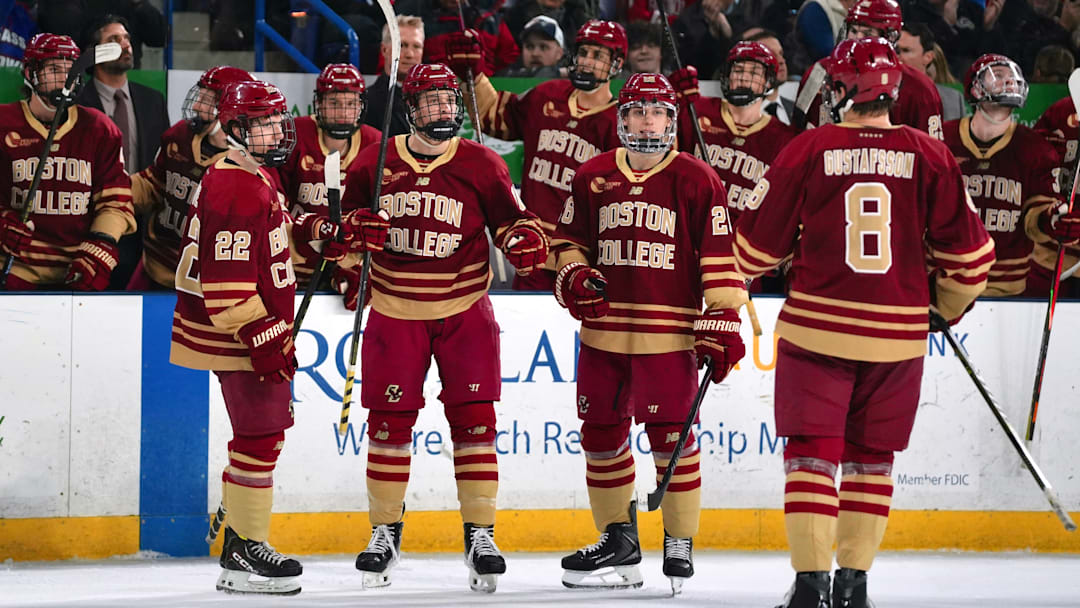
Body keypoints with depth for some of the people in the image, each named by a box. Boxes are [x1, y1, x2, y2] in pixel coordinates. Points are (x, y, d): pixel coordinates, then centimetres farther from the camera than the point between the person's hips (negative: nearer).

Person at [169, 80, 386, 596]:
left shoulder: (258, 176, 12)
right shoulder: (234, 189, -22)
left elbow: (281, 234, 27)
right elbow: (226, 280, -25)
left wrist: (331, 236, 11)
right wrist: (261, 338, -25)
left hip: (263, 329, 11)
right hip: (236, 335, -11)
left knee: (268, 431, 17)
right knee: (260, 437, -8)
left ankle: (239, 537, 26)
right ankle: (242, 555, -2)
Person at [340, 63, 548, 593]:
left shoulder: (482, 165, -4)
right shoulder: (375, 163, -1)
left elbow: (512, 218, 2)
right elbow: (351, 219, 13)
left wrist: (525, 241, -20)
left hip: (463, 308, -1)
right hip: (394, 310, 1)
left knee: (473, 418, -6)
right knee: (389, 420, 2)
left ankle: (480, 535, 1)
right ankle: (384, 533, 15)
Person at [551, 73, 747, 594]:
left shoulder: (696, 180, -1)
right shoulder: (592, 178, 9)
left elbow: (719, 256, -3)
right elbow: (568, 240, 20)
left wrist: (722, 324, -8)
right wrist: (573, 278, -1)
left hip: (669, 333, -4)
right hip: (603, 330, 4)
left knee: (671, 437, -6)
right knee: (602, 433, 9)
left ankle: (680, 545, 5)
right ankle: (618, 541, 22)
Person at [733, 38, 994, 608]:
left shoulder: (807, 151, -5)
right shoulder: (930, 156, -1)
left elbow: (757, 243, 2)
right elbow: (967, 247, 3)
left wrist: (734, 280, 25)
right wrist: (950, 303, 22)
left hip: (817, 326, -2)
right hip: (898, 335, 2)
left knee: (812, 453, 3)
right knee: (871, 456, 15)